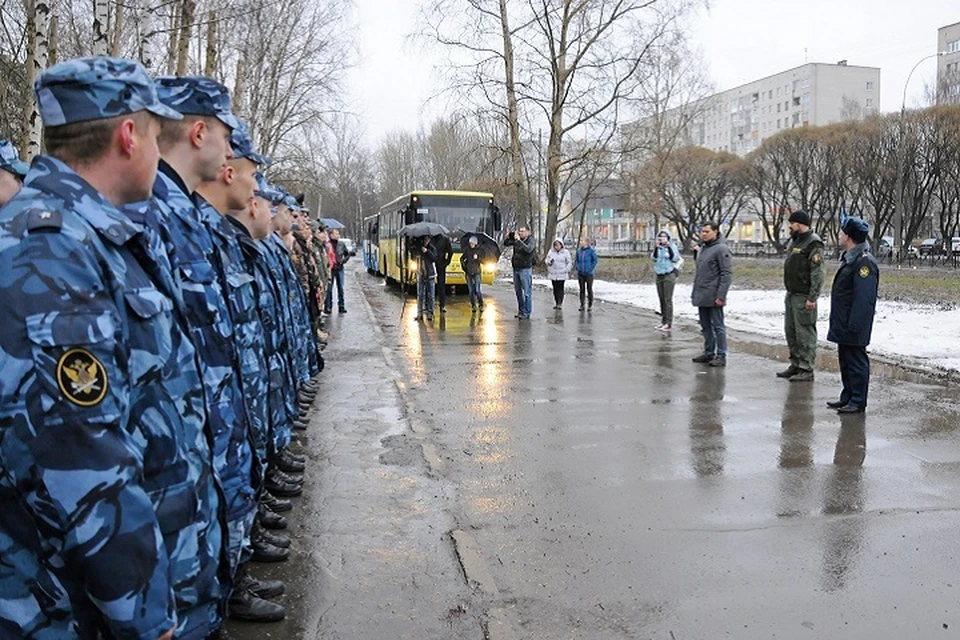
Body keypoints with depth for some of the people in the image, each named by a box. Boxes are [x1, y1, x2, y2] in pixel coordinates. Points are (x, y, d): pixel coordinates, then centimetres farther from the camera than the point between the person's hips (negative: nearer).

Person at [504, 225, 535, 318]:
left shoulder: (530, 240, -10)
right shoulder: (516, 239, 6)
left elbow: (528, 249, -29)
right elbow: (505, 244, 9)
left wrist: (519, 240, -34)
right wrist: (508, 237, -10)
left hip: (525, 269, -7)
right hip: (516, 268, 7)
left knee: (527, 292, -3)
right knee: (518, 291, 14)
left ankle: (527, 313, 0)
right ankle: (521, 310, 25)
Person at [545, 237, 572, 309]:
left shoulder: (566, 252, 0)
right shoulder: (551, 251, 6)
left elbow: (569, 262, 3)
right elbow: (546, 261, 7)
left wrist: (567, 269, -11)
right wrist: (550, 261, -16)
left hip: (562, 274, -3)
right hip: (553, 274, 3)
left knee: (560, 289, -6)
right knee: (555, 289, 8)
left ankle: (560, 303, -4)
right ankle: (556, 303, 16)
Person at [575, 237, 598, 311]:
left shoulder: (591, 250, -9)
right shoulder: (579, 250, 5)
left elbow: (595, 261, -4)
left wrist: (591, 269, -9)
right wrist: (578, 268, 6)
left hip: (589, 274, -4)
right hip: (580, 274, 4)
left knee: (589, 289, 4)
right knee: (582, 289, 9)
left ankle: (590, 305, 13)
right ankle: (582, 305, 15)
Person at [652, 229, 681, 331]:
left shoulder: (672, 247, -1)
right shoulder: (658, 248, 11)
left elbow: (675, 258, -12)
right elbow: (654, 258, -1)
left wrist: (669, 246, -16)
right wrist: (656, 247, -10)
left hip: (669, 275, -5)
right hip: (659, 276, 5)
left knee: (668, 299, -9)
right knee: (661, 299, 8)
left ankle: (669, 323, -9)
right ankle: (663, 321, 16)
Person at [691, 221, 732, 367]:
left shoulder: (721, 249, -11)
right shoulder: (702, 248, 16)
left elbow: (727, 274, -15)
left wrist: (721, 296, -20)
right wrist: (694, 292, 18)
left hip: (713, 297, -8)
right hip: (701, 297, 8)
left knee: (718, 326, -3)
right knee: (705, 326, 14)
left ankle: (721, 356, 2)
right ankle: (708, 352, 23)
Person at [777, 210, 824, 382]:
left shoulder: (813, 243, -13)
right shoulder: (795, 240, 16)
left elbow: (817, 273, -18)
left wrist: (812, 298, -21)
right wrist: (789, 291, 18)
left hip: (803, 297, -10)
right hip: (791, 295, 10)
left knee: (805, 333, -5)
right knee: (790, 331, 14)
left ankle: (807, 370, 0)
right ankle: (795, 365, 24)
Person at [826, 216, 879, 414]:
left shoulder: (864, 262, -19)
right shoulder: (849, 259, 14)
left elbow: (864, 299, -23)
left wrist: (854, 325, -24)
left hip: (854, 330, -10)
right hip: (844, 327, 10)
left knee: (856, 362, -2)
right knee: (845, 361, 16)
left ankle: (858, 402, 6)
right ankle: (847, 398, 26)